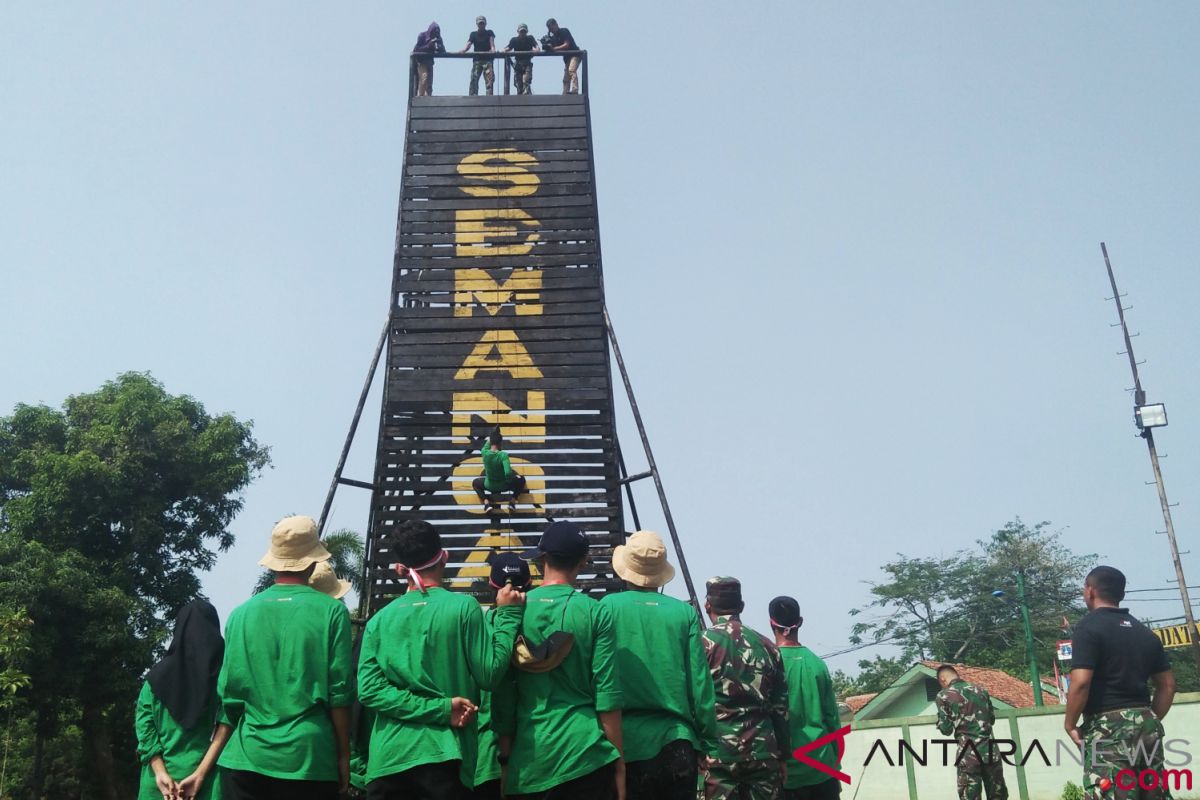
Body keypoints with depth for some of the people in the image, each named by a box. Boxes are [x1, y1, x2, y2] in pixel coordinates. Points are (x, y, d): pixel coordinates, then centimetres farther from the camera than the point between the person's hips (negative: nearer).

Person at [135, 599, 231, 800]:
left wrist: (160, 773, -5)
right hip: (206, 779, -2)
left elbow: (143, 723, 2)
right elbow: (227, 724, -8)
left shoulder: (157, 675, 11)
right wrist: (200, 774, -9)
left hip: (160, 783, 3)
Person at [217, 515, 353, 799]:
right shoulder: (331, 611, -3)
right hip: (310, 758, -2)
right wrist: (344, 755, 4)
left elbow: (228, 691, 6)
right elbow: (339, 691, -5)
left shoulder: (240, 614, 4)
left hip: (248, 757, 2)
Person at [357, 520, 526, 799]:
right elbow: (490, 674, -5)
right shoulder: (463, 606, -4)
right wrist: (508, 614, 5)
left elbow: (368, 690, -3)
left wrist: (441, 709, -7)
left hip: (387, 757, 3)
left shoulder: (379, 619, 6)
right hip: (443, 755, -3)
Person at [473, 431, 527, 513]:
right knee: (521, 479, 25)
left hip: (489, 486, 2)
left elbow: (487, 445, 9)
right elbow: (508, 473, -38)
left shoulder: (485, 453, -17)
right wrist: (516, 475, -16)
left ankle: (486, 503, 7)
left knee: (475, 483, 32)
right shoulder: (503, 455, -29)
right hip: (504, 486, -2)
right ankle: (512, 502, 6)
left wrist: (491, 436, 24)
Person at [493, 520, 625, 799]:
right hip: (586, 754, -2)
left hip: (530, 756, 2)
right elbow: (607, 694, -6)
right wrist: (618, 762, 2)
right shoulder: (595, 613, -6)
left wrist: (505, 754, 13)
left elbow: (501, 692, 3)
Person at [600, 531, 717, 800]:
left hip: (624, 744, -1)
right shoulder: (685, 612, 0)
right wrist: (708, 743, 10)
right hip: (675, 745, 1)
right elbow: (701, 685, 1)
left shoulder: (608, 607, -3)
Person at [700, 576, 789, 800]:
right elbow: (781, 708, 13)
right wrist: (783, 756, 18)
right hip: (763, 749, 4)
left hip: (720, 750, -3)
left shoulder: (704, 642, -1)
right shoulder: (767, 646, 12)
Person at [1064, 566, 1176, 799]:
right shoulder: (1145, 632, 16)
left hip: (1107, 727, -8)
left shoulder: (1089, 627, -8)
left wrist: (1070, 724, -6)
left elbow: (1080, 682, -18)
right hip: (1146, 726, 8)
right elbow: (1167, 685, 16)